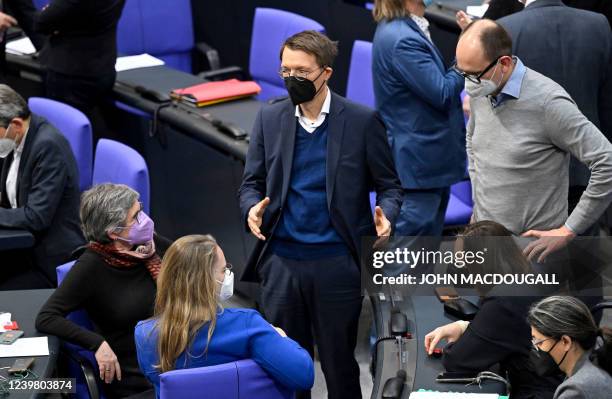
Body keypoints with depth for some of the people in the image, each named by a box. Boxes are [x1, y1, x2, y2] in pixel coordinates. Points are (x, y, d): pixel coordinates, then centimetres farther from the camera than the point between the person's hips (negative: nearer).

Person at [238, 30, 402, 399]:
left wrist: (386, 216, -19)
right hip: (281, 260, 3)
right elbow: (252, 183, 11)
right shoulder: (270, 118, 5)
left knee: (339, 362, 9)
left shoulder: (362, 120, -4)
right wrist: (252, 209, -12)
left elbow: (388, 185, 2)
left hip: (337, 262, -2)